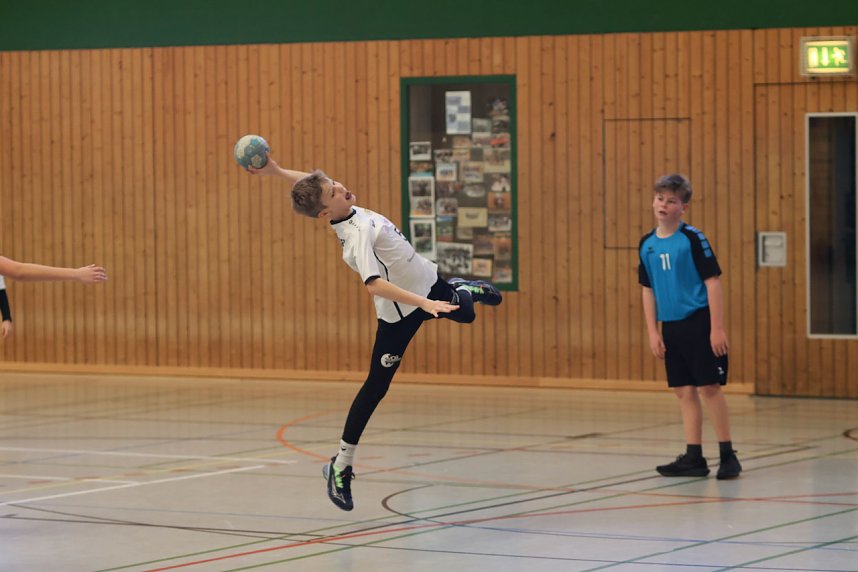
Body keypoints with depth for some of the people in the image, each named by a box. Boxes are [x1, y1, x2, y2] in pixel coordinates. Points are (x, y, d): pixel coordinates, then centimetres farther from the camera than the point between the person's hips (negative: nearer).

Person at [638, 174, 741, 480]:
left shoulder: (693, 239, -9)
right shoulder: (647, 244, 8)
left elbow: (712, 282, -10)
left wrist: (717, 328, -15)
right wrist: (653, 332, 10)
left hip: (698, 323, -6)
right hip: (671, 328, 6)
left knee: (709, 387, -5)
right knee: (684, 392, 8)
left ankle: (728, 455, 3)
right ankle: (694, 458, 13)